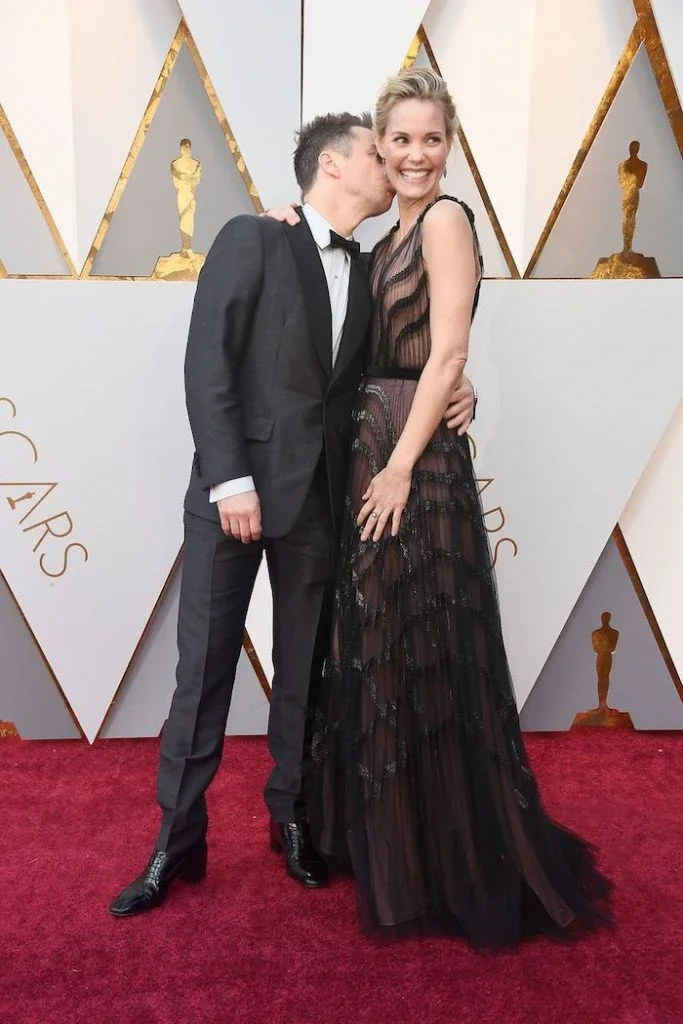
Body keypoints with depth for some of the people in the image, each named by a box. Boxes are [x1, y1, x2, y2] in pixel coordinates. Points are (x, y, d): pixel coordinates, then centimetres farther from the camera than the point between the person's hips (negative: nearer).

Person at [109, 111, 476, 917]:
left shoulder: (368, 273, 16)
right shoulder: (252, 239, -1)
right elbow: (207, 362, -9)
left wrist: (453, 394, -3)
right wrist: (230, 479, -16)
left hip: (320, 494, 5)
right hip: (236, 486, -4)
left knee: (304, 668, 11)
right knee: (203, 668, 2)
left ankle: (291, 817, 29)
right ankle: (177, 840, 17)